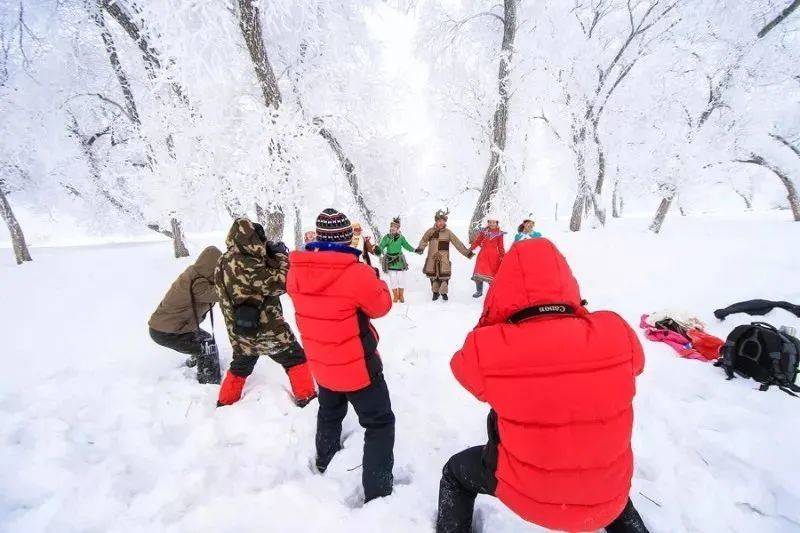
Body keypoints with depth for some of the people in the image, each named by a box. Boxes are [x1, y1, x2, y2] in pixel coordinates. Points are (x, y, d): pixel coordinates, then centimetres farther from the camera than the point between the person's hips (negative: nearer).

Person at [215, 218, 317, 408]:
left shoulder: (225, 261, 4)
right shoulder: (245, 264, -25)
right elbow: (280, 283, -22)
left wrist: (270, 256, -3)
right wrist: (282, 256, -10)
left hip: (241, 331, 8)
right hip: (266, 328, -8)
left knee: (241, 365, 27)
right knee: (296, 358, 9)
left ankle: (226, 401, 39)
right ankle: (306, 396, 16)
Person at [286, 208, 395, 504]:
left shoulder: (297, 271, -10)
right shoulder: (355, 273, -28)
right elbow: (381, 305, -11)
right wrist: (372, 277, 5)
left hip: (322, 362, 7)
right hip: (357, 364, -6)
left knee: (329, 413, 32)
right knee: (380, 422, 13)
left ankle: (325, 463, 56)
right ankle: (377, 493, 18)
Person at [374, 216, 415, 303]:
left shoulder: (401, 237, -2)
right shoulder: (386, 237, -7)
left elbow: (407, 246, 13)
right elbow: (381, 247, -15)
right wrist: (378, 251, -35)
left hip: (400, 261, 1)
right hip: (391, 262, -1)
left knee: (401, 279, 7)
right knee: (393, 280, 7)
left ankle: (401, 296, 23)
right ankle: (395, 296, 23)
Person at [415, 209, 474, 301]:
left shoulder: (448, 232, 1)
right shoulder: (431, 231, 2)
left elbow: (458, 243, 2)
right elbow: (424, 240, 0)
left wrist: (467, 252, -2)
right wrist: (420, 248, -22)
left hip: (444, 258, -1)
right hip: (432, 257, 1)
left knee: (444, 275, -4)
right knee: (432, 274, 7)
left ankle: (443, 292, 14)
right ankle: (435, 292, 25)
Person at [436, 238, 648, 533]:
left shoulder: (487, 350, -29)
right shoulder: (616, 335, -23)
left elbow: (465, 364, -4)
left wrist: (490, 323, 2)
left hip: (528, 493, -2)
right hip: (607, 496, 3)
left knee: (454, 473, 25)